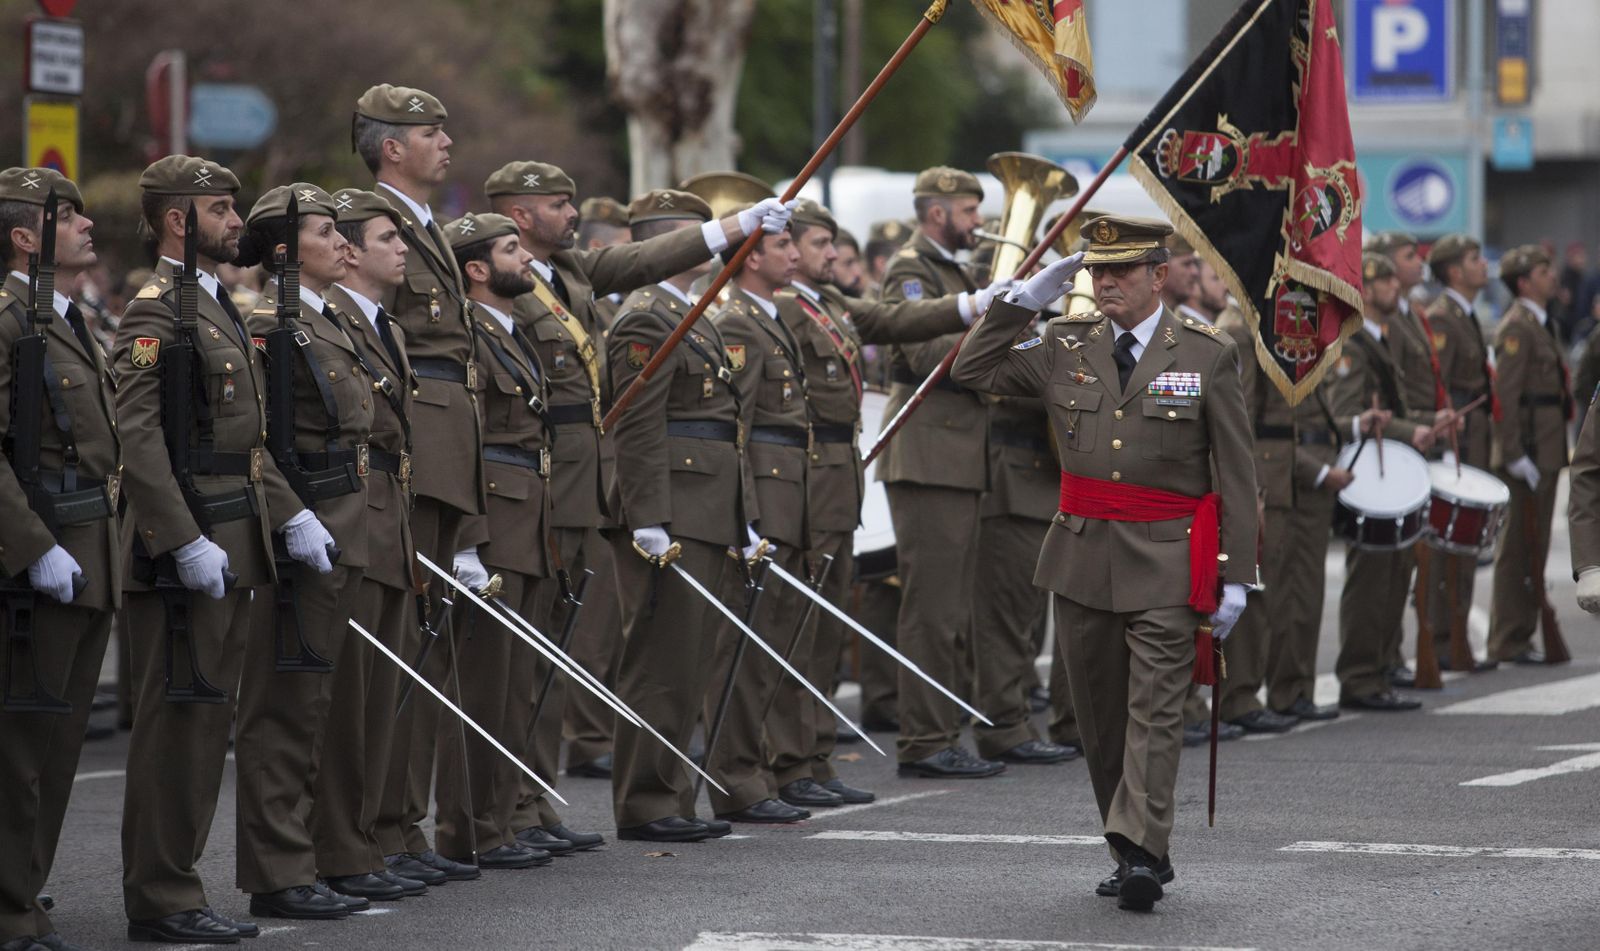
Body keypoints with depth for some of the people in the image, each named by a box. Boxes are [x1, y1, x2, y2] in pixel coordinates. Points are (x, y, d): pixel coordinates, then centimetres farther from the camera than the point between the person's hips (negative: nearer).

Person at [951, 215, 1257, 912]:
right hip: (1082, 557, 4)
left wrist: (1235, 575, -5)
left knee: (1155, 710, -12)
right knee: (1100, 715, 8)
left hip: (1166, 564, -4)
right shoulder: (1066, 346, 8)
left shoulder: (1208, 354, -2)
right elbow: (974, 371, 13)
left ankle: (1140, 852, -19)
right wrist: (1026, 298, 4)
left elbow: (1236, 474, -1)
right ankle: (1138, 854, 18)